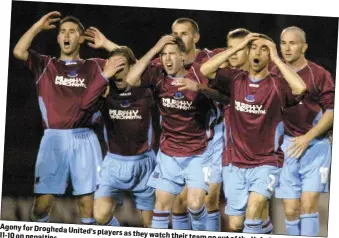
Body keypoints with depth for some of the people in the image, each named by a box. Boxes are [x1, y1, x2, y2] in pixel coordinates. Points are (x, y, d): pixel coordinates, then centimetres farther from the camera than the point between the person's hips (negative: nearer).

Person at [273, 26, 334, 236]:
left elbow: (332, 110, -5)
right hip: (287, 146, 3)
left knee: (308, 203, -10)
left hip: (315, 146, -3)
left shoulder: (319, 74, -5)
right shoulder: (274, 75, 4)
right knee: (291, 209, 4)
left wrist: (307, 137, -11)